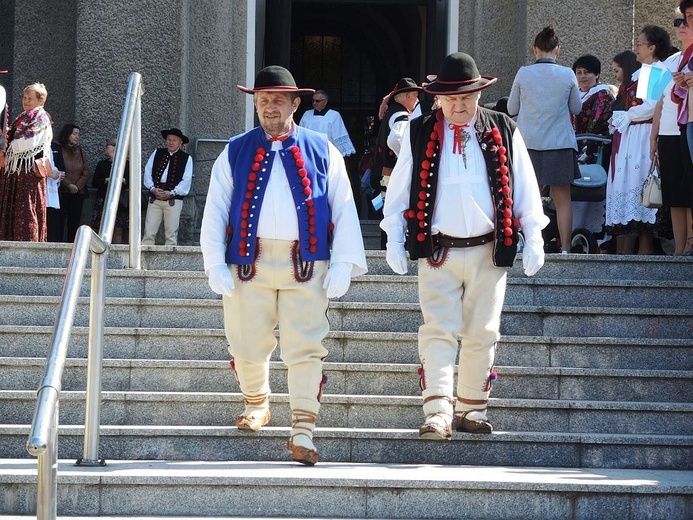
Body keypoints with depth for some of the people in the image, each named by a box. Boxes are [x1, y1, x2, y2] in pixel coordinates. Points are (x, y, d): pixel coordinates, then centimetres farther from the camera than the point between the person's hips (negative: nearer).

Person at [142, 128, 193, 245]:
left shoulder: (186, 159, 7)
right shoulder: (157, 153, 15)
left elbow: (186, 181, 0)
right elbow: (147, 172, 10)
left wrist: (171, 193, -11)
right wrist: (153, 188, -6)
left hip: (173, 199, -2)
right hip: (154, 199, 2)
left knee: (171, 234, -3)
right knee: (149, 231, -4)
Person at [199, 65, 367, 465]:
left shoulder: (322, 152, 9)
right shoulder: (235, 153, 12)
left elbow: (344, 209, 7)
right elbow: (215, 211, 9)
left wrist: (343, 265, -1)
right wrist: (216, 264, -1)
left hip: (306, 265, -1)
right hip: (249, 263, 1)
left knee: (306, 348, -9)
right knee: (249, 345, 7)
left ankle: (303, 431, -9)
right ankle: (257, 405, 33)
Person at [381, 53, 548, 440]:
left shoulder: (504, 132, 5)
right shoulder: (419, 134, 4)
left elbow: (525, 189, 8)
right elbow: (399, 190, 8)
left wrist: (534, 239, 2)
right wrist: (394, 241, 2)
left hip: (488, 252, 2)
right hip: (437, 251, -1)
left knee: (482, 335, 8)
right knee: (438, 332, -11)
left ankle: (472, 410, 20)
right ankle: (438, 414, -17)